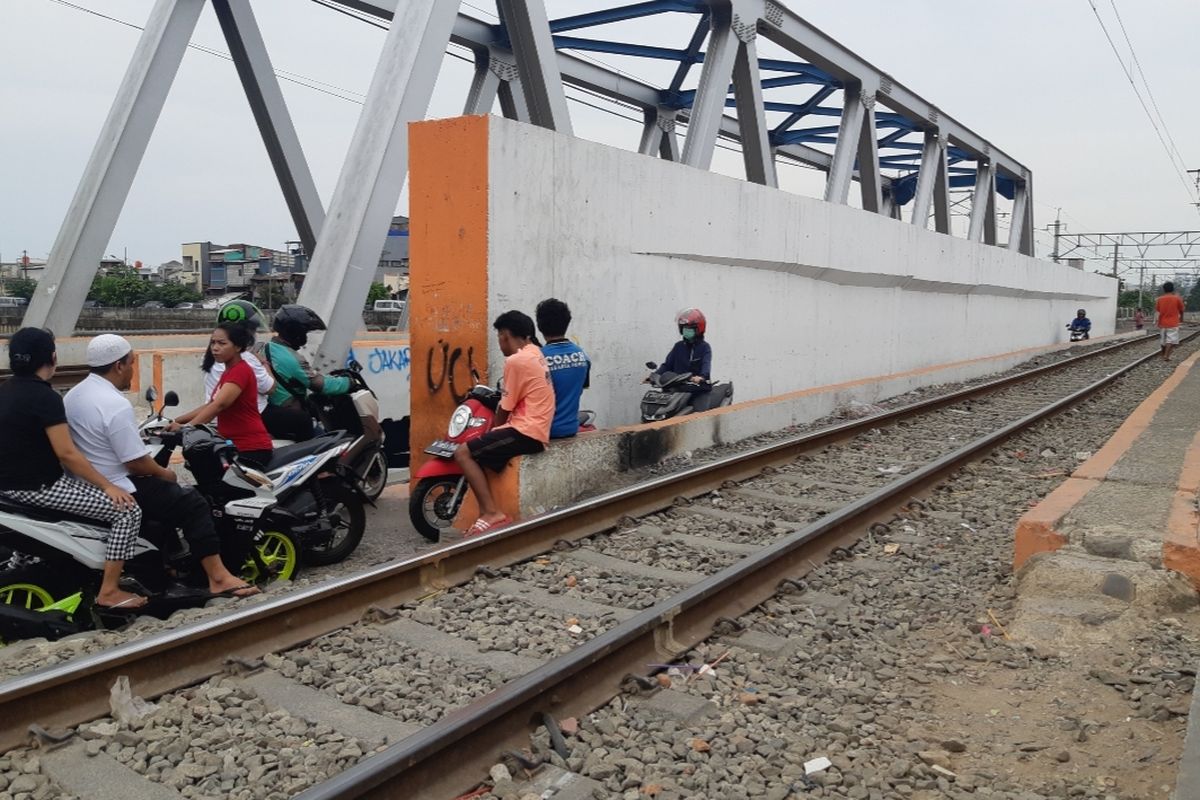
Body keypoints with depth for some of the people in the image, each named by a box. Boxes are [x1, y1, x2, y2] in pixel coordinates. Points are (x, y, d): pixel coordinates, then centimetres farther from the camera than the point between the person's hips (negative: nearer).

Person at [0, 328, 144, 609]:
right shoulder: (45, 397, -20)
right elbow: (66, 454, -23)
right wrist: (108, 486, -16)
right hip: (39, 487, -10)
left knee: (89, 481, 32)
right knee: (128, 511, -9)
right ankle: (108, 591, -6)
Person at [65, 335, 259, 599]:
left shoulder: (73, 395, 8)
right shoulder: (116, 405, -23)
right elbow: (136, 463, -23)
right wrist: (165, 474, -3)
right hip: (116, 492, -10)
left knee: (166, 492, 27)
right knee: (193, 503, -5)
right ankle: (218, 577, -8)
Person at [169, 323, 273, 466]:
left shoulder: (241, 370, -13)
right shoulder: (228, 372, 19)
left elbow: (219, 405, -25)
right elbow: (210, 406, 18)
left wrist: (186, 427, -33)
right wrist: (175, 421, 9)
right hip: (234, 446, 10)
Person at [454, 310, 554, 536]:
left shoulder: (516, 361, -13)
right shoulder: (535, 353, 16)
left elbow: (505, 409, -8)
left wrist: (491, 432, 9)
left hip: (526, 431, -10)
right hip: (537, 432, 10)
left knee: (463, 453, -12)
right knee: (478, 452, 21)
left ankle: (492, 513, -19)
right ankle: (487, 512, 17)